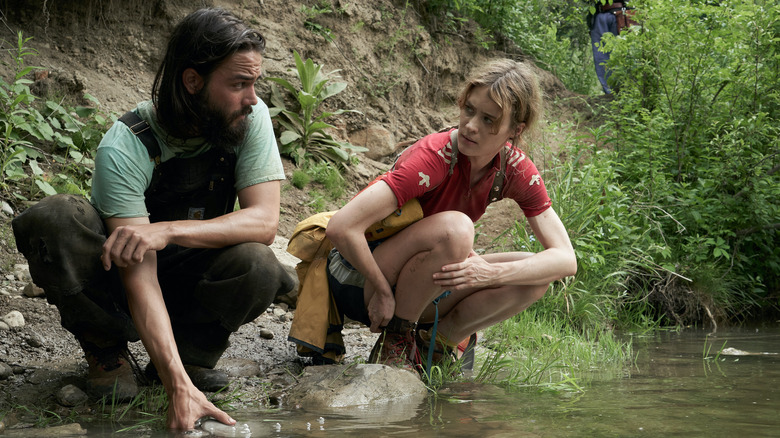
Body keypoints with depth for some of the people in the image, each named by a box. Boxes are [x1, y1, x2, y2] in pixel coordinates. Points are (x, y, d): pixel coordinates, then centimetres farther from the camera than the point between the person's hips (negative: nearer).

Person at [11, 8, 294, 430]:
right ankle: (107, 351, -8)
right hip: (117, 278, -2)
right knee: (52, 219, -33)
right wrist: (179, 388, -45)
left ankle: (190, 353, -2)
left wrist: (168, 230, -40)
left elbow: (265, 222, -23)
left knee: (258, 266, -32)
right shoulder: (123, 149, -28)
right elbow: (140, 275, -34)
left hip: (188, 276, 3)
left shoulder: (250, 118, -16)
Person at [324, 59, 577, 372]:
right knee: (454, 229, -34)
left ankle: (437, 339, 1)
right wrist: (383, 292, -24)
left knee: (537, 274, -16)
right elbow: (342, 227, -35)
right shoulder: (435, 157, -27)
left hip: (420, 287, 6)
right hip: (360, 283, -6)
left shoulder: (516, 169, -9)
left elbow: (566, 259, -13)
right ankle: (396, 339, -14)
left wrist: (490, 273, -29)